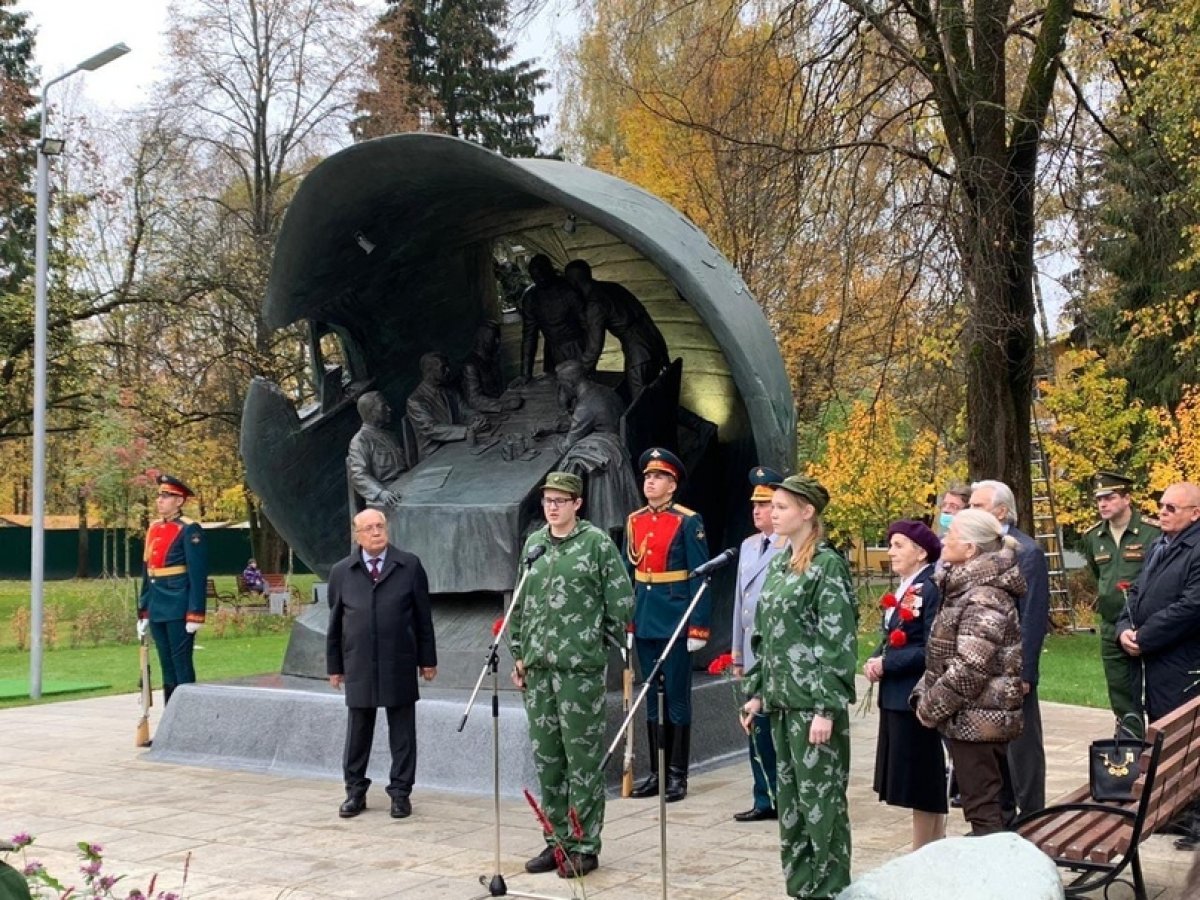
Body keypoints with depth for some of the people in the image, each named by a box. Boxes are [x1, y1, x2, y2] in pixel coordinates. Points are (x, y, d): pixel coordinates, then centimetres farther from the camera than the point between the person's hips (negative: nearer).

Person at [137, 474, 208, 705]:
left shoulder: (189, 530, -8)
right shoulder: (154, 528, 14)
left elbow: (198, 574, -12)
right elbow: (147, 572, 18)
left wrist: (195, 614, -17)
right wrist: (143, 611, 17)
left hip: (179, 609, -7)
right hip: (157, 610, 7)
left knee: (181, 663, -2)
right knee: (167, 665, 11)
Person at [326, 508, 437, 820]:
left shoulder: (409, 566, 2)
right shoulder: (341, 572, 6)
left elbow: (423, 616, 4)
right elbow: (334, 622, 9)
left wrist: (427, 659, 3)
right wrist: (334, 666, 8)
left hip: (399, 665, -1)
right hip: (358, 667, 1)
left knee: (402, 733, 5)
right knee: (357, 732, 9)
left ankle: (400, 792, 16)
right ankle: (355, 791, 22)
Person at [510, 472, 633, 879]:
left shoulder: (597, 543, -5)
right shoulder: (533, 543, 12)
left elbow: (621, 601, -4)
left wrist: (601, 643, 0)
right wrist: (519, 654, 14)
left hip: (580, 667, -6)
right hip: (537, 666, 6)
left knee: (582, 757, 0)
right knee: (546, 756, 10)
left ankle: (584, 845, 9)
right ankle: (557, 839, 21)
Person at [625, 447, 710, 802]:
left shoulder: (689, 522, -7)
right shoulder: (634, 521, 9)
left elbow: (700, 576, -10)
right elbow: (627, 573, 13)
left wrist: (698, 626, -14)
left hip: (675, 620, -5)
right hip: (643, 621, 6)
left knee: (677, 698, 2)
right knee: (652, 698, 12)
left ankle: (677, 776, 10)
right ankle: (656, 772, 20)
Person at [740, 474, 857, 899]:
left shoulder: (828, 565, -10)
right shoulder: (778, 565, 13)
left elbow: (838, 640, -14)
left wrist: (827, 707, -18)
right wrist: (756, 691, 13)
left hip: (813, 701, -8)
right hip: (781, 700, 8)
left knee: (821, 799, -2)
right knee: (790, 797, 13)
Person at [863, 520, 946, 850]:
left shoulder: (932, 589, -15)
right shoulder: (904, 590, 14)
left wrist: (887, 664, -18)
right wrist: (874, 660, -1)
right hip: (895, 696, 9)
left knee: (921, 785, 1)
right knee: (915, 784, 15)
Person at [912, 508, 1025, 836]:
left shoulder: (983, 599, -19)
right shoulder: (964, 589, 12)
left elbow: (970, 669, -24)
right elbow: (942, 655, 17)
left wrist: (932, 706, -14)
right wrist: (923, 694, 6)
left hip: (977, 721, -10)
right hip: (972, 718, 10)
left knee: (983, 810, -3)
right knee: (990, 805, 17)